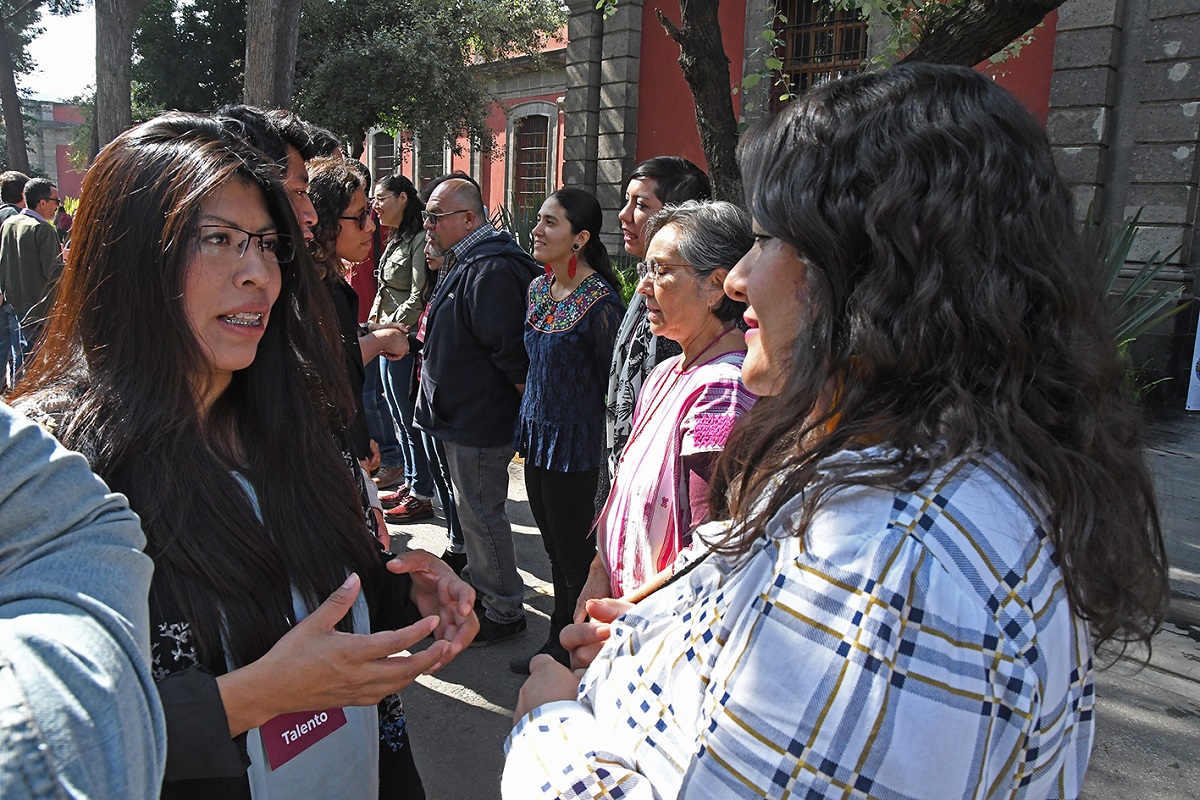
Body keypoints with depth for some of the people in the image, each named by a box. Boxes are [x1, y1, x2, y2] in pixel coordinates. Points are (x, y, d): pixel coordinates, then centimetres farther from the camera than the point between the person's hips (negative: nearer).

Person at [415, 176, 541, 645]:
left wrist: (523, 397, -15)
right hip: (463, 416, 11)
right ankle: (479, 583, 38)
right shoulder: (467, 263, 13)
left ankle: (505, 611, 12)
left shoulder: (490, 270, -23)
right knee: (472, 508, 22)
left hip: (480, 421, -11)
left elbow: (507, 349, -26)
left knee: (480, 513, -1)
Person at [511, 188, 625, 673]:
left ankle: (566, 647, 23)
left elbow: (611, 382, -13)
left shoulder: (600, 302, -18)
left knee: (572, 552, 6)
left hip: (574, 441, -8)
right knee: (554, 546, 18)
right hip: (537, 433, 8)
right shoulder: (538, 289, 7)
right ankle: (560, 642, 34)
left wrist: (603, 445, -9)